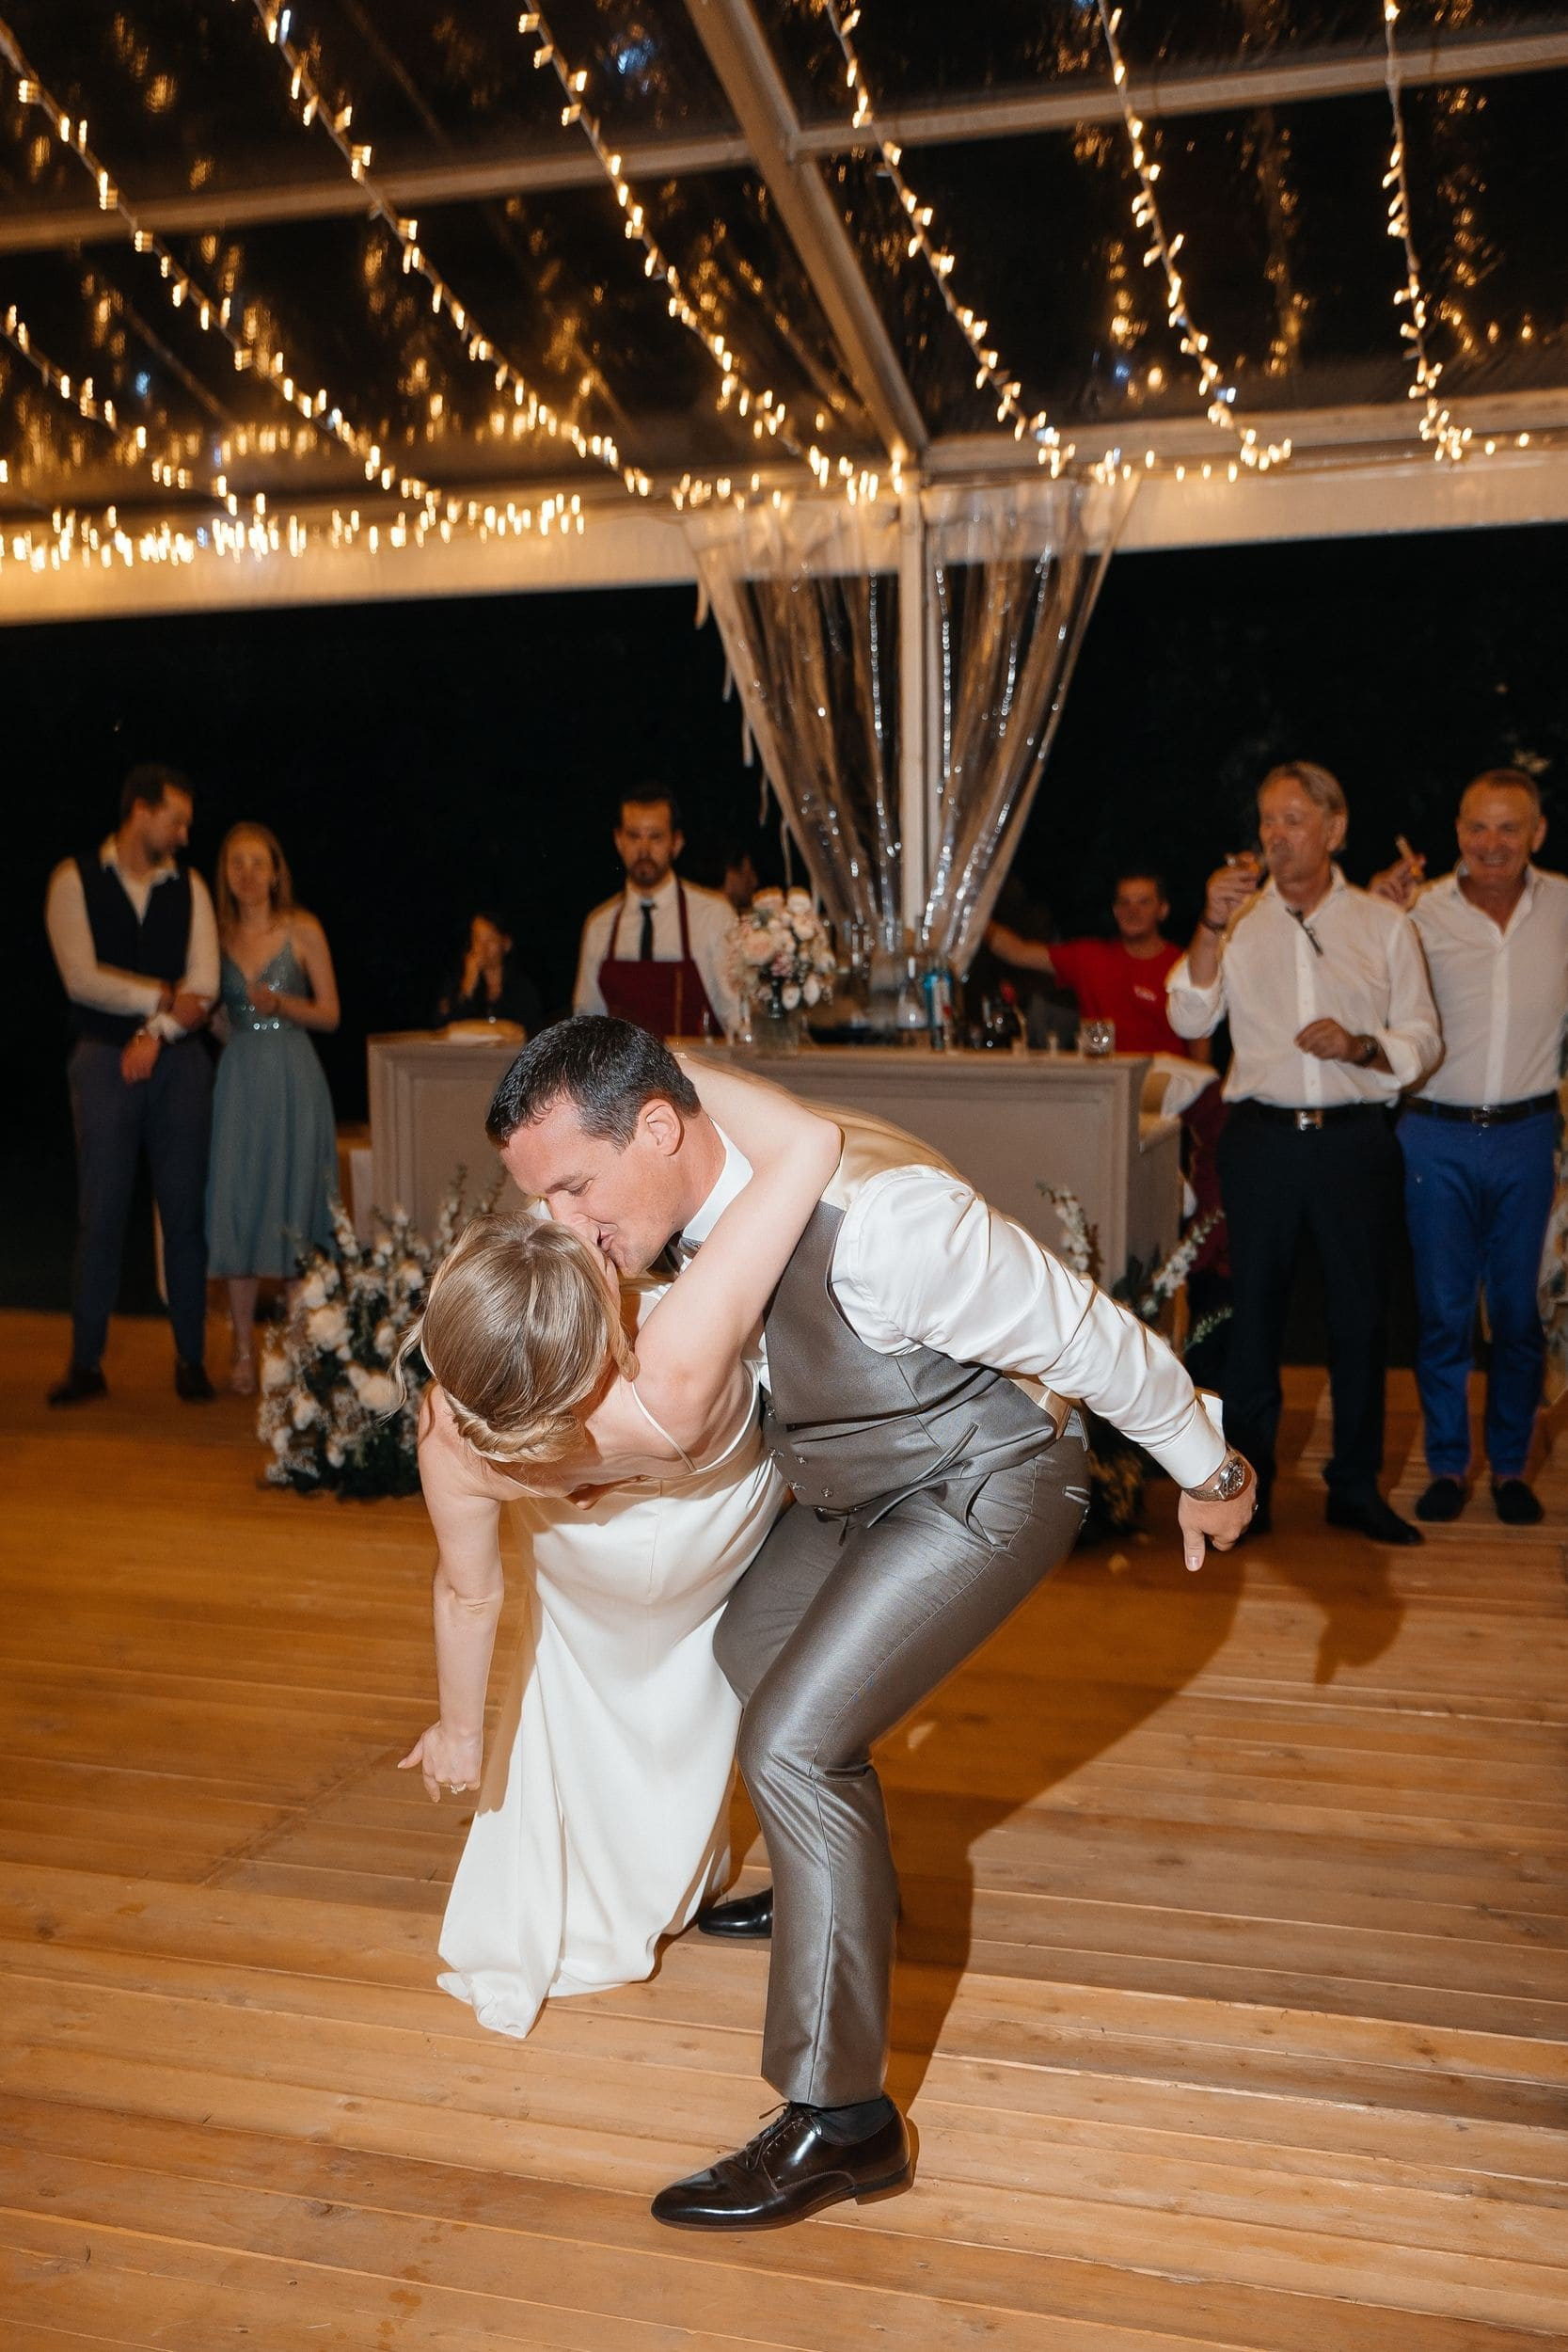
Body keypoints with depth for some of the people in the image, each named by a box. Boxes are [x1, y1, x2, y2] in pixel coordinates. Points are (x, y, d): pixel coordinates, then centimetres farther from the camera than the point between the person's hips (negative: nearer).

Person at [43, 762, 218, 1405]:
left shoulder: (188, 886, 10)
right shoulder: (75, 880, 1)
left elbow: (204, 983, 0)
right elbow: (83, 979, -9)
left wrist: (155, 1034, -11)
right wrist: (165, 1000, -7)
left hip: (178, 1058, 3)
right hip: (104, 1061, -2)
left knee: (185, 1212, 4)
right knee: (100, 1213, 0)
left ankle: (190, 1359, 12)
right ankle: (86, 1363, 8)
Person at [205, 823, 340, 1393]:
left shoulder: (303, 930, 1)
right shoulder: (216, 934, 7)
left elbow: (329, 1014, 1)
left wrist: (281, 1004, -15)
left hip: (293, 1078, -2)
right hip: (238, 1078, 2)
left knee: (294, 1209, 0)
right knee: (236, 1210, 0)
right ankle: (243, 1351, 10)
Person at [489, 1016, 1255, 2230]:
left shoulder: (877, 1218, -39)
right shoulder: (710, 1190, -14)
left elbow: (1091, 1336, -26)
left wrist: (1208, 1471, -11)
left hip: (987, 1486, -8)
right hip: (862, 1485, 9)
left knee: (794, 1742, -14)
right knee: (752, 1645, 20)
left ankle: (842, 2120, -2)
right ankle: (845, 1885, 45)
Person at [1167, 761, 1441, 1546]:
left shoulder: (1383, 925, 8)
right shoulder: (1240, 920, 8)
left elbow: (1423, 1040, 6)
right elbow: (1190, 1020, -5)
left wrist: (1360, 1047, -14)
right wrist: (1211, 926, -17)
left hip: (1356, 1137, 0)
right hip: (1262, 1136, 0)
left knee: (1361, 1312, 5)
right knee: (1255, 1308, 6)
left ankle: (1356, 1485, 19)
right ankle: (1245, 1485, 17)